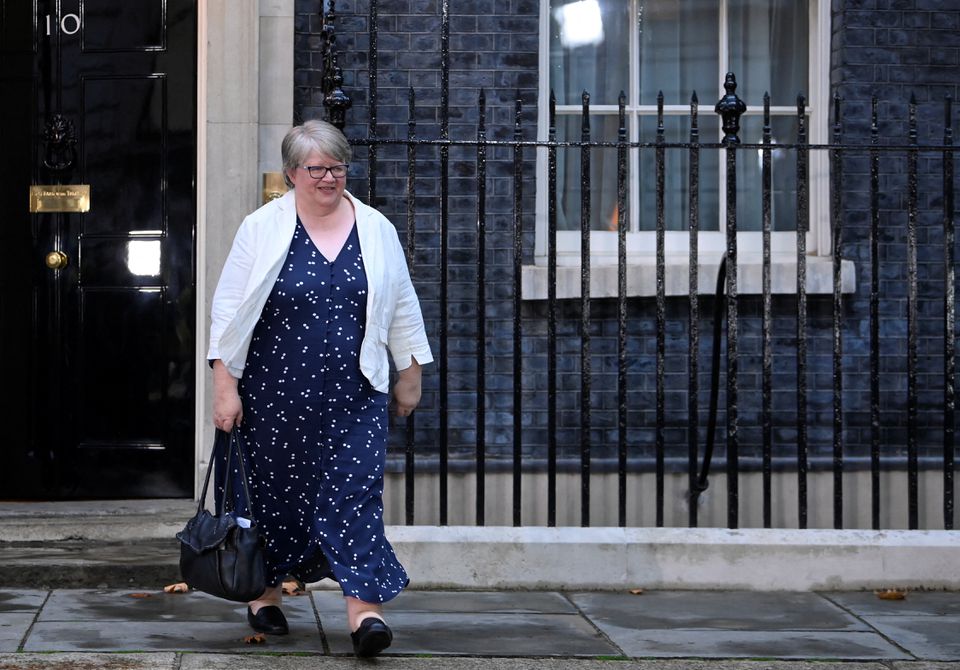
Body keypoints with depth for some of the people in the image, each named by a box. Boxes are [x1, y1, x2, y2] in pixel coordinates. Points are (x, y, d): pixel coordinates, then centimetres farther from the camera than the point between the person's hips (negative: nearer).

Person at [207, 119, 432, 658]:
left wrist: (411, 377, 16)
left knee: (356, 491, -7)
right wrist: (225, 388, -5)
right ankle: (266, 593, 26)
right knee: (274, 490, 8)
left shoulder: (377, 230, 6)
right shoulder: (262, 229, -1)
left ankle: (364, 607, -10)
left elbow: (402, 309, 14)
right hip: (275, 392, -1)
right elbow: (229, 311, -1)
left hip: (354, 395, 1)